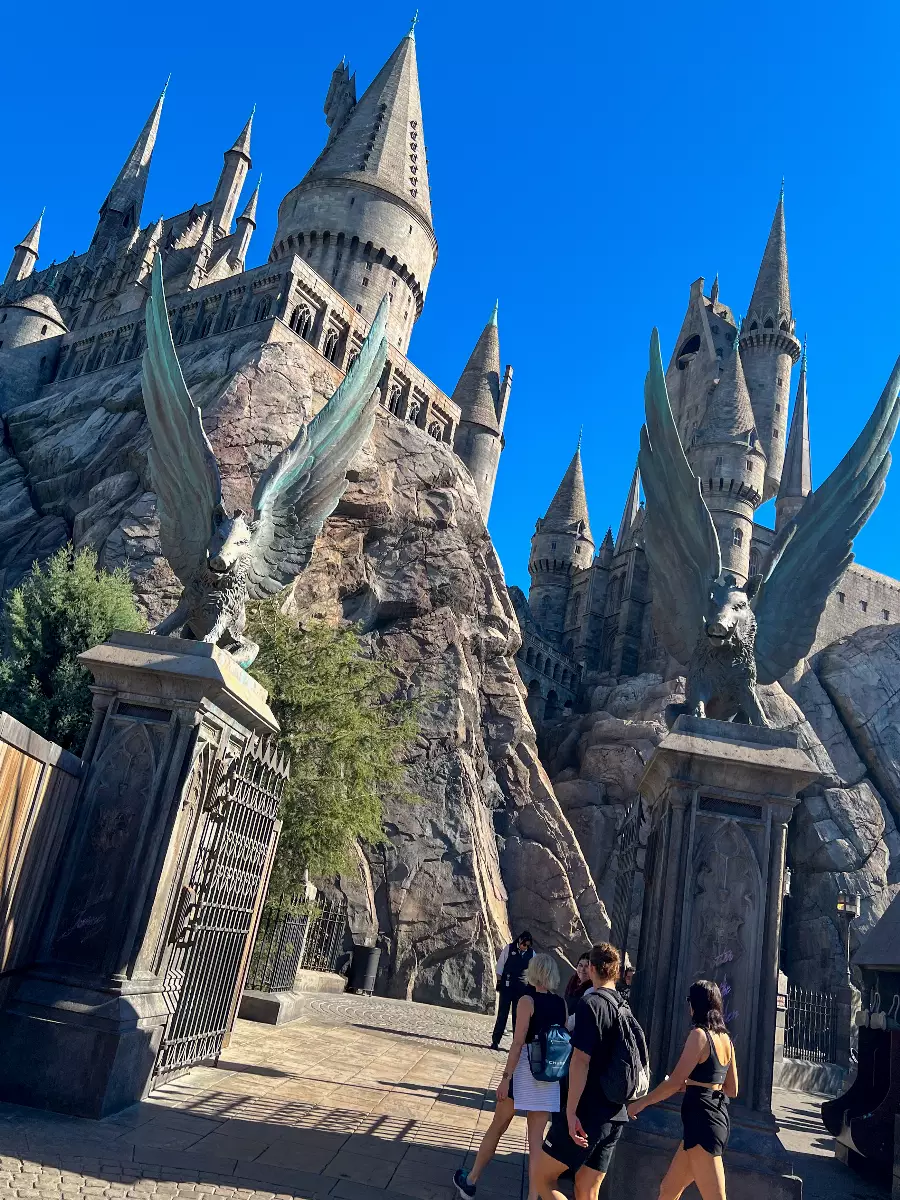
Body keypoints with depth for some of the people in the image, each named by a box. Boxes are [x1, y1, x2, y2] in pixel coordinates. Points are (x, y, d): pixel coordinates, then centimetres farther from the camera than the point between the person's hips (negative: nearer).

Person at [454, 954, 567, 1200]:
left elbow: (518, 1043, -16)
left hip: (524, 1070, -4)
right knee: (536, 1138, 8)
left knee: (497, 1128, 12)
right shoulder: (561, 1004, 5)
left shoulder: (527, 1000, -12)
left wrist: (505, 1078, -14)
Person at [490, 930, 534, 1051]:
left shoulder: (531, 953, -1)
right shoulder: (509, 949, -7)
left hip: (521, 990, 2)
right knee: (502, 1014, 1)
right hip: (507, 988, -2)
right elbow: (499, 967, -3)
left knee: (518, 1016, 9)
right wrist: (499, 983, -6)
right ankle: (495, 1041, 9)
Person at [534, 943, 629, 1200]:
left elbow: (581, 1061, -20)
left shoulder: (590, 1003, -14)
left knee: (542, 1179, 5)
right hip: (614, 1115, 8)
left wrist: (571, 1111, -19)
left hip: (587, 1113, -8)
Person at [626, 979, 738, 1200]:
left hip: (701, 1118, -10)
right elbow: (732, 1089, 18)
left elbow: (674, 1081, -14)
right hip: (718, 1116, 10)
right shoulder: (726, 1038, 12)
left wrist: (641, 1103, -4)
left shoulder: (699, 1034, -12)